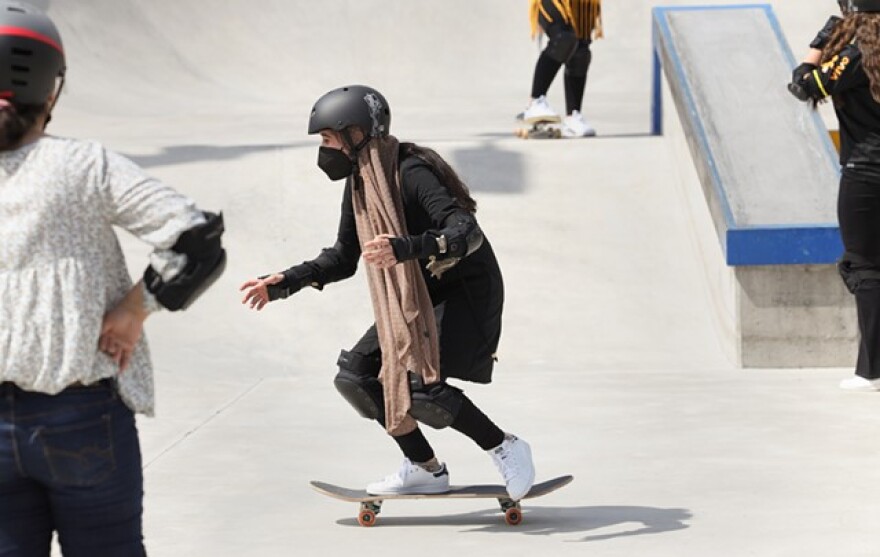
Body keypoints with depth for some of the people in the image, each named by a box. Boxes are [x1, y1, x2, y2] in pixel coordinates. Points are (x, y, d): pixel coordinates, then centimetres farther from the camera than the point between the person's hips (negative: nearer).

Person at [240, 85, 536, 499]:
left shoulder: (412, 173, -23)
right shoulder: (359, 184, 4)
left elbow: (467, 232, -35)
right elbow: (344, 258, 17)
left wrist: (405, 248, -50)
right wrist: (284, 283, 7)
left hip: (466, 293, -9)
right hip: (416, 300, 9)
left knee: (421, 387, -25)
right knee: (354, 376, 0)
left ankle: (507, 450, -5)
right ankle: (425, 469, 11)